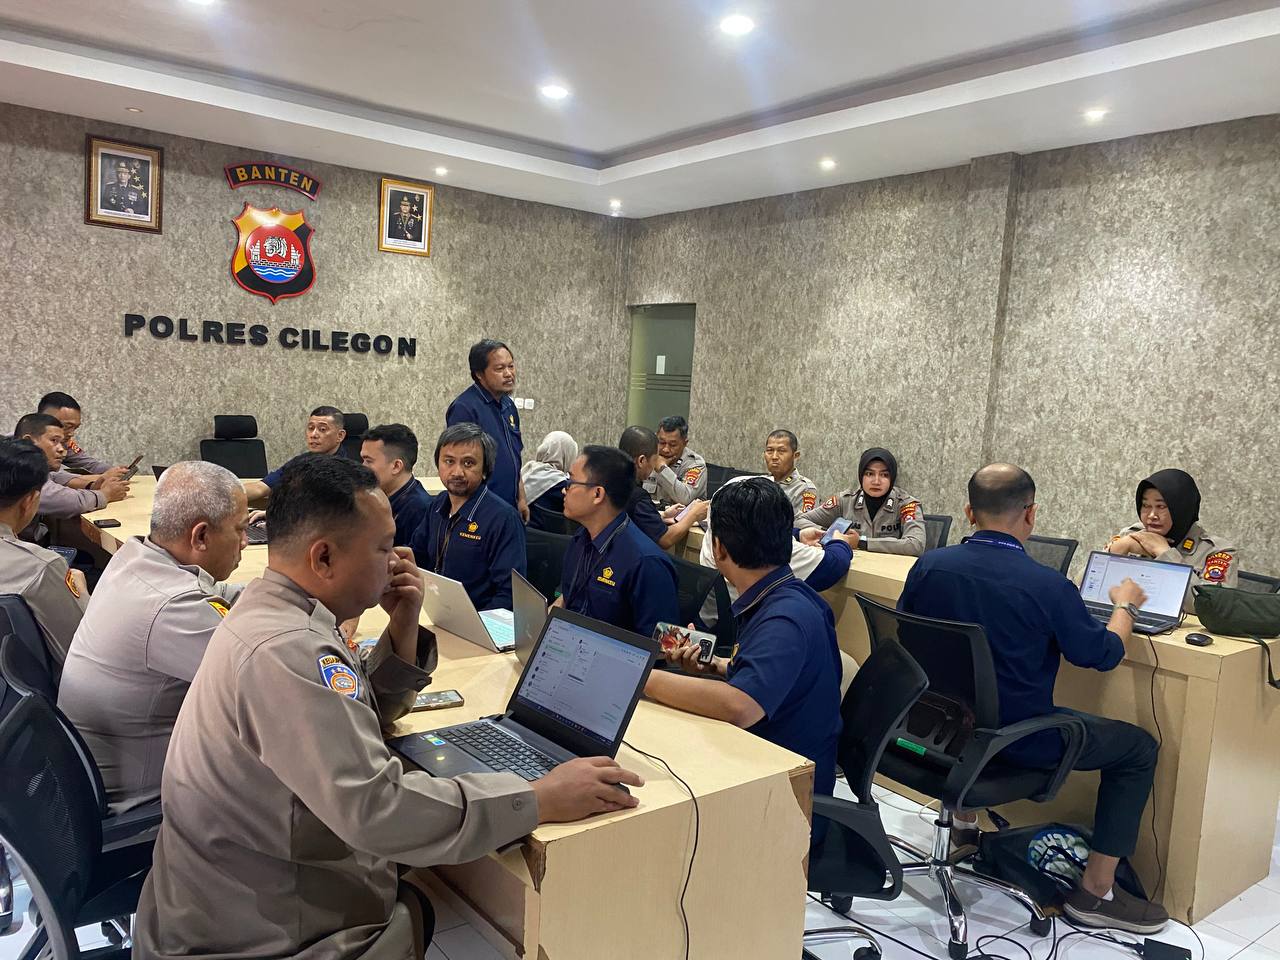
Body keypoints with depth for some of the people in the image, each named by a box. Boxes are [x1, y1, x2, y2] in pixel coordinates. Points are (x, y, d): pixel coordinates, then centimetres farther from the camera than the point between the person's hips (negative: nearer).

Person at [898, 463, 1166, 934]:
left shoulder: (928, 565, -9)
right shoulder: (1047, 586, -21)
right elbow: (1102, 654, -5)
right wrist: (1125, 605, 15)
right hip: (1014, 738, -5)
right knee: (1139, 747, 13)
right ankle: (1095, 892, 18)